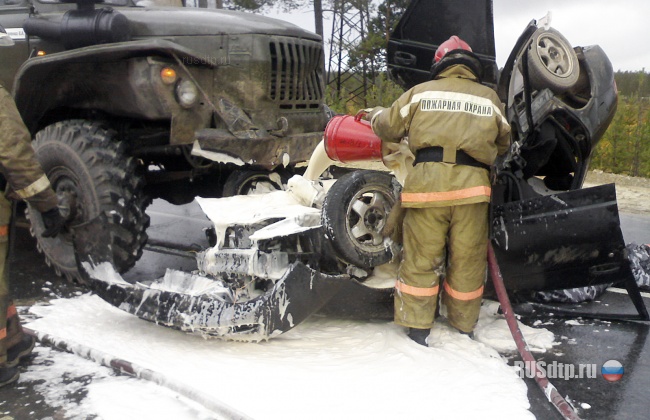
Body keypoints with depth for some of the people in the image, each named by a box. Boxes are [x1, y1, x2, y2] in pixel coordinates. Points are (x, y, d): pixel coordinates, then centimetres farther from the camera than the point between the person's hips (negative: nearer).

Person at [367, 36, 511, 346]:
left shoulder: (420, 92, 11)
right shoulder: (489, 98, 17)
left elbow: (389, 127, 16)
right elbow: (504, 143, 26)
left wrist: (374, 114, 37)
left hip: (427, 180, -1)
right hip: (472, 182, 1)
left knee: (421, 256, 5)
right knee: (467, 259, 10)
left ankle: (417, 328, 11)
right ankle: (464, 327, 23)